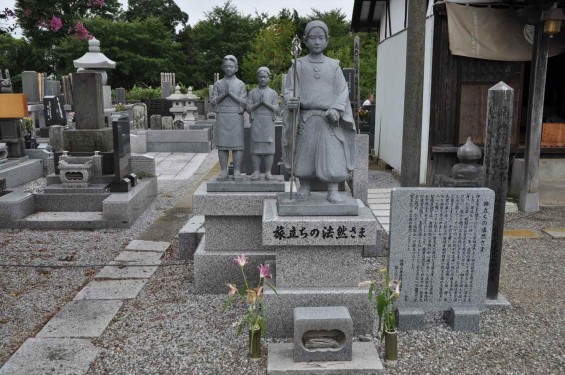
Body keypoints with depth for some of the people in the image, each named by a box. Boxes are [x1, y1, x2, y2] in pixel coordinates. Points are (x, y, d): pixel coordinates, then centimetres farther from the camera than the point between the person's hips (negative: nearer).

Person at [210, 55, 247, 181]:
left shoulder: (241, 84, 7)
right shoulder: (218, 84, 11)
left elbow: (244, 103, -2)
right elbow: (213, 102, 5)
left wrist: (231, 93, -12)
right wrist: (223, 94, -10)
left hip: (236, 117, -1)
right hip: (221, 117, 2)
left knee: (237, 145, -3)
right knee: (222, 145, 0)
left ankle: (237, 171, 2)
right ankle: (223, 171, 6)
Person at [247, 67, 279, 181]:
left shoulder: (273, 93, 9)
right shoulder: (252, 93, 10)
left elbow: (276, 109, -1)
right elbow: (248, 108, 2)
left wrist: (266, 103, -12)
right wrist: (258, 103, -10)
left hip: (269, 123, 0)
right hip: (256, 122, 0)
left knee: (269, 147, -2)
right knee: (255, 147, -2)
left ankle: (268, 172, 3)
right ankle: (256, 172, 2)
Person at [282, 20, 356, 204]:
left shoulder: (333, 65, 8)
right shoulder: (299, 65, 6)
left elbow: (342, 90, 4)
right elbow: (289, 89, 2)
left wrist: (336, 108, -12)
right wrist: (291, 100, -21)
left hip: (328, 119, 0)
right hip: (305, 118, 0)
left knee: (332, 154, -4)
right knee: (303, 154, 5)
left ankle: (333, 190, 4)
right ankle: (304, 187, 19)